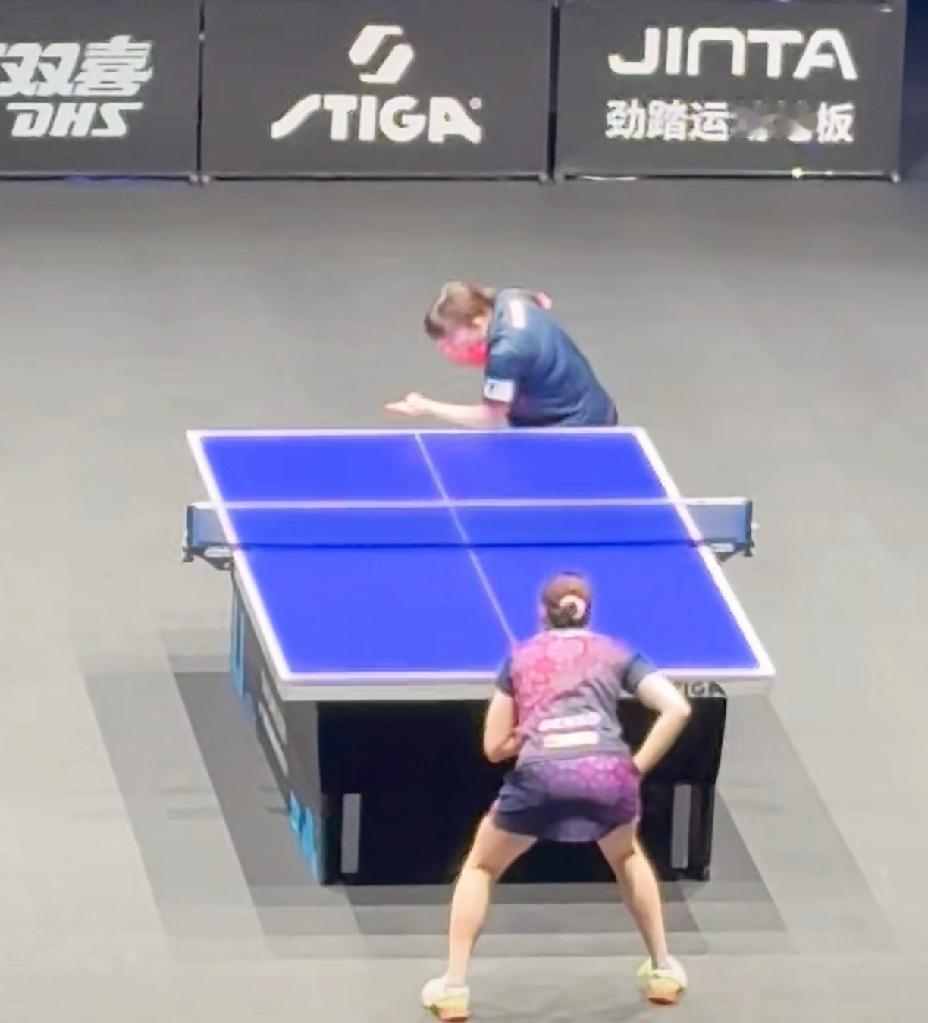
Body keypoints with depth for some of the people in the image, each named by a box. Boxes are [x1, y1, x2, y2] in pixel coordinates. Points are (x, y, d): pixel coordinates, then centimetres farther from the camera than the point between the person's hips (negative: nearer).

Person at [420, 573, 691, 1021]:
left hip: (539, 777, -1)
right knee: (627, 857, 37)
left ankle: (453, 987, 16)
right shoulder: (615, 653, 24)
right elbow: (677, 708, 9)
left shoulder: (521, 657, 25)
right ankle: (663, 971, 36)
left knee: (480, 868, 26)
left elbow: (495, 747, 25)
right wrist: (638, 767, 12)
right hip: (608, 774, 1)